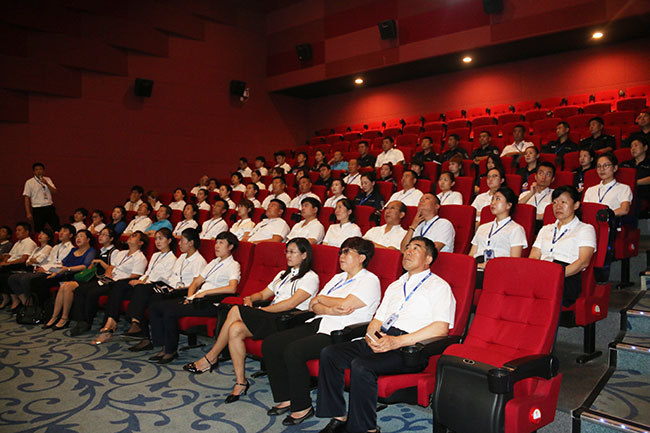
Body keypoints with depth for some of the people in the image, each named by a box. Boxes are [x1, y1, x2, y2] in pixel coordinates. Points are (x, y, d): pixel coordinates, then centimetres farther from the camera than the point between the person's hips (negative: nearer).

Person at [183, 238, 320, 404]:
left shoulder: (310, 277, -1)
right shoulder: (283, 274, 28)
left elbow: (291, 304, -13)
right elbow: (264, 294, 25)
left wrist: (262, 310, -12)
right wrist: (250, 298, 2)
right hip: (271, 315, 8)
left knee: (235, 311, -23)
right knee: (235, 329, -23)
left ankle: (210, 358, -8)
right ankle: (241, 382, -14)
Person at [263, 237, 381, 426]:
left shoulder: (370, 280, -3)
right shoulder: (338, 278, 22)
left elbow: (346, 304, -17)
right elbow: (314, 307, 13)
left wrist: (320, 299, 0)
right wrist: (331, 310, -10)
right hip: (317, 325, 9)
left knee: (293, 350, -29)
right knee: (269, 344, -5)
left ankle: (303, 407, -9)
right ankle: (285, 399, 6)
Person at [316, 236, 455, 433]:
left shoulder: (439, 286, 5)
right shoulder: (395, 286, 28)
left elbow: (441, 328, -10)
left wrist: (397, 341, -18)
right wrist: (370, 335, -2)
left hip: (409, 347, -7)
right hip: (380, 341, 7)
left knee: (361, 366, -31)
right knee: (329, 353, -12)